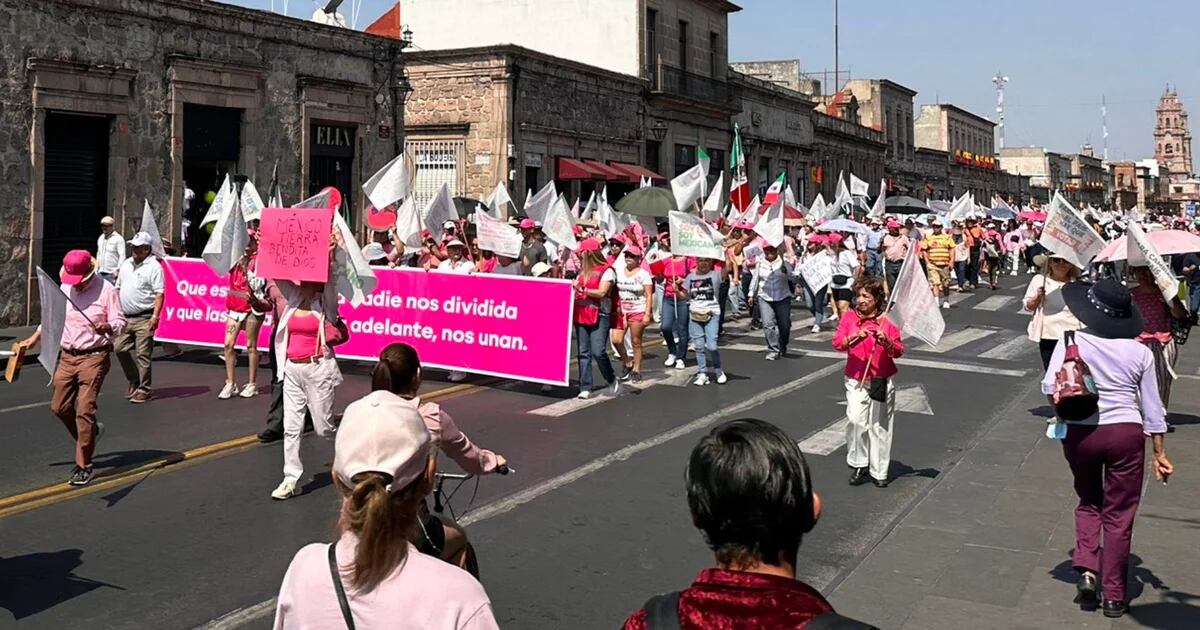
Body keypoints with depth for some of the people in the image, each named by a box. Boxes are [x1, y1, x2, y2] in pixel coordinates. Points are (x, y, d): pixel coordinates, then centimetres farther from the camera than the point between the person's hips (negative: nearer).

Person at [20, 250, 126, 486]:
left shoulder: (106, 290, -9)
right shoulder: (65, 288, 9)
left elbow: (120, 322, -10)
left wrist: (108, 328, -31)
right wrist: (34, 338, 22)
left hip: (94, 357, -7)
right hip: (67, 356, 7)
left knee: (85, 410, -10)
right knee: (59, 407, 7)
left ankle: (85, 467, -3)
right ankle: (91, 433, 35)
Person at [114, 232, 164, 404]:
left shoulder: (154, 266, -7)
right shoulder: (126, 264, 15)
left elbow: (159, 293, -13)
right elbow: (118, 288, 22)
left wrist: (155, 316, -20)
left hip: (143, 318, -7)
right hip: (124, 317, 7)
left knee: (142, 354, -4)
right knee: (121, 349, 7)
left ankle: (143, 389, 3)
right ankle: (134, 382, 24)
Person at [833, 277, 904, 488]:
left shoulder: (887, 321, -3)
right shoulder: (849, 317, 2)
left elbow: (898, 351, -2)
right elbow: (837, 343, -6)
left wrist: (886, 342, -22)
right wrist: (856, 337, -22)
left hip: (882, 381, -1)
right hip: (856, 380, 1)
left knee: (879, 426, 4)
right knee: (855, 420, -15)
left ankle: (878, 471, 15)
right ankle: (858, 465, 1)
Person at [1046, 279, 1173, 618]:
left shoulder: (1072, 342, -7)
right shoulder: (1139, 352, -2)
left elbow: (1050, 386, -11)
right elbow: (1152, 407, 3)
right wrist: (1159, 453, 11)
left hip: (1080, 433, 0)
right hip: (1126, 434, 0)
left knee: (1088, 502, 23)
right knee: (1118, 514, 9)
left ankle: (1086, 569, 7)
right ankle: (1114, 596, 15)